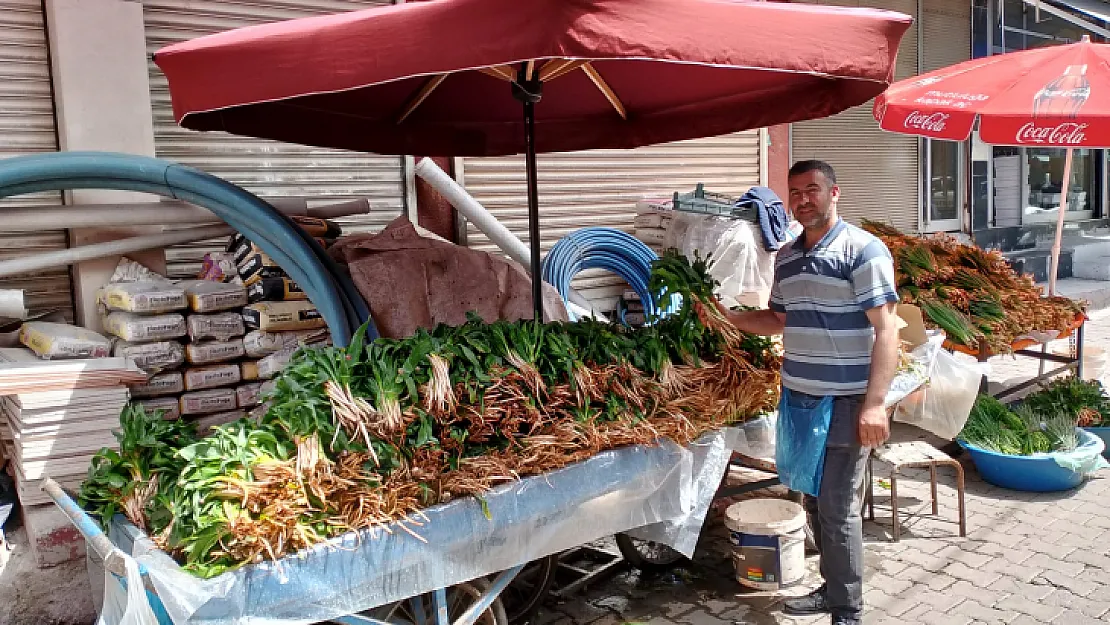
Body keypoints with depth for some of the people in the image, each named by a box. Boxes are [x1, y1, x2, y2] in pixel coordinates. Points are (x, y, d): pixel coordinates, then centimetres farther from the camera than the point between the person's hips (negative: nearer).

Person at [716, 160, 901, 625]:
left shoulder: (863, 250, -10)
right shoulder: (786, 257, 12)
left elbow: (886, 329, -14)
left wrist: (875, 403, -21)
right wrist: (731, 317, 7)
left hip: (846, 403, -7)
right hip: (798, 400, 7)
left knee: (838, 508, 0)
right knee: (815, 503, 15)